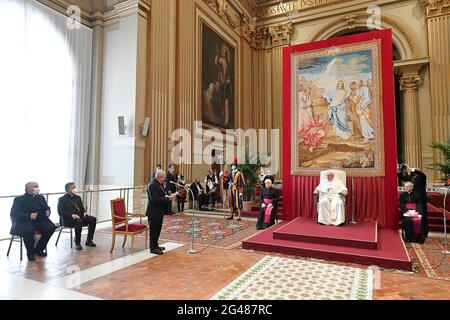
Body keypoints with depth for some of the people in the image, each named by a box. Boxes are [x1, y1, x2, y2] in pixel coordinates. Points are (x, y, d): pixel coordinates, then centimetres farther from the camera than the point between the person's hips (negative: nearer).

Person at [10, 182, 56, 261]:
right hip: (24, 222, -5)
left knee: (51, 227, -23)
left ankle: (39, 249, -3)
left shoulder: (41, 198, 19)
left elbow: (46, 207, 25)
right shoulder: (19, 199, 1)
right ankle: (30, 253, -12)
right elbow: (14, 213, -9)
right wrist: (29, 216, -25)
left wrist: (48, 211, -1)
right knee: (28, 230, -37)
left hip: (40, 220, 5)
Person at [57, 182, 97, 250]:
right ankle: (77, 243, -26)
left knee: (93, 219, -19)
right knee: (78, 221, -38)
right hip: (68, 219, -6)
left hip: (79, 216, 6)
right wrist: (72, 214, -24)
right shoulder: (62, 199, 1)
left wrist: (84, 212, -2)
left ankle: (89, 240, -10)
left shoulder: (77, 197, 19)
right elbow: (60, 211, -10)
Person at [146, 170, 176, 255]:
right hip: (154, 212, -10)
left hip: (159, 212, 10)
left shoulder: (160, 184, 9)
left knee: (158, 229, 18)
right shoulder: (152, 186, -21)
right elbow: (155, 199, -28)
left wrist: (169, 196, -3)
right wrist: (168, 198, -25)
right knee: (154, 230, 1)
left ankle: (155, 245, 30)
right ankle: (153, 248, 11)